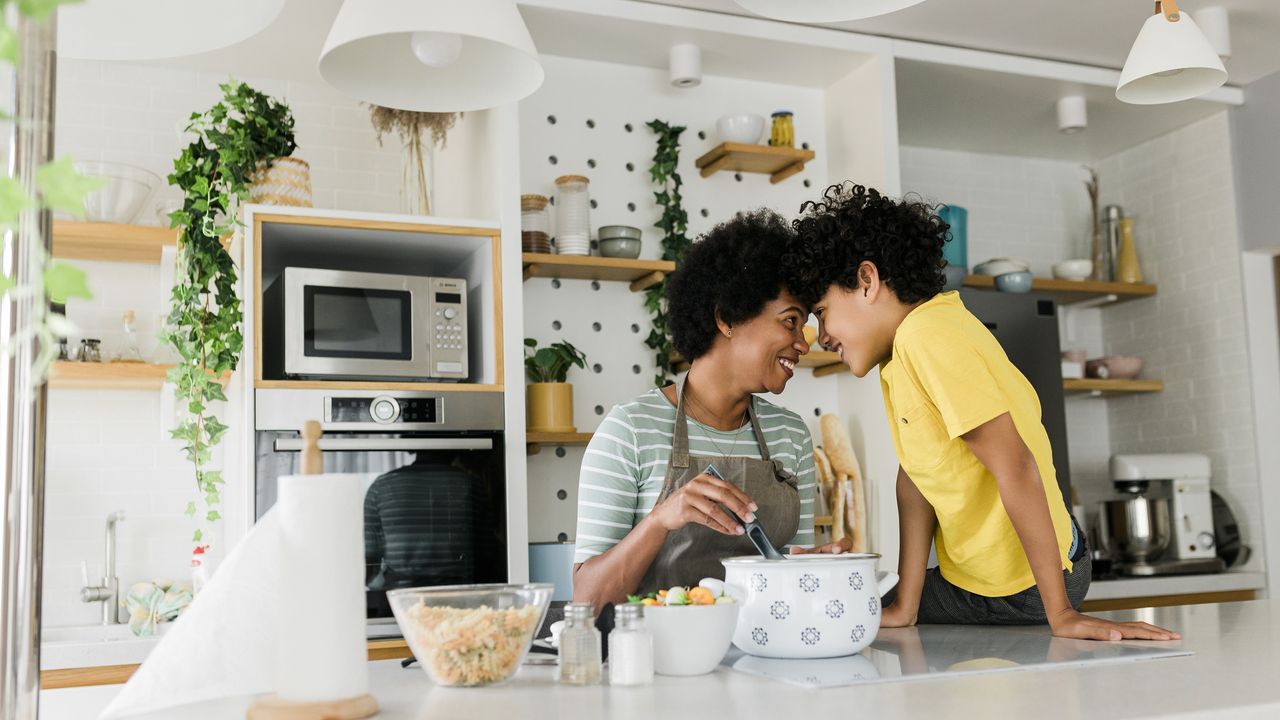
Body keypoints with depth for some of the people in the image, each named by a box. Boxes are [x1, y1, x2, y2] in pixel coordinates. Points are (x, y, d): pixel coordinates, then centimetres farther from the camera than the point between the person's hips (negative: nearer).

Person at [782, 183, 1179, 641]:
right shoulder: (903, 345, 4)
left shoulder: (928, 336, -25)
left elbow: (1015, 467, -27)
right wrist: (906, 606, -5)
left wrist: (1061, 615, -25)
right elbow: (914, 474, 0)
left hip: (1026, 588, -8)